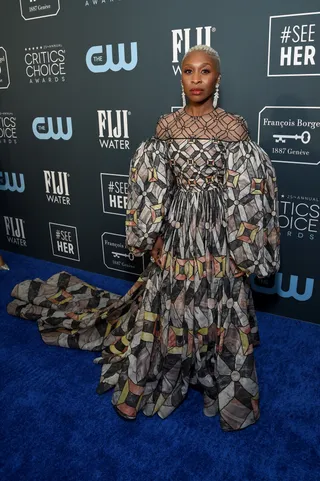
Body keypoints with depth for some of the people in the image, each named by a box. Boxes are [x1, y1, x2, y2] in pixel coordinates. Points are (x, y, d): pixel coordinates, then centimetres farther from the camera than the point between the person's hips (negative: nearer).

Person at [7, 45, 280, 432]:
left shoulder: (234, 127, -6)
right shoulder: (166, 126, 2)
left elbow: (249, 195, -7)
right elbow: (150, 185, 3)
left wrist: (245, 251, -8)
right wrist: (150, 235, 1)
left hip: (218, 233, -2)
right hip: (176, 230, 2)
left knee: (218, 306, 10)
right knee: (168, 304, 12)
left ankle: (219, 378, 34)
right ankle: (163, 375, 35)